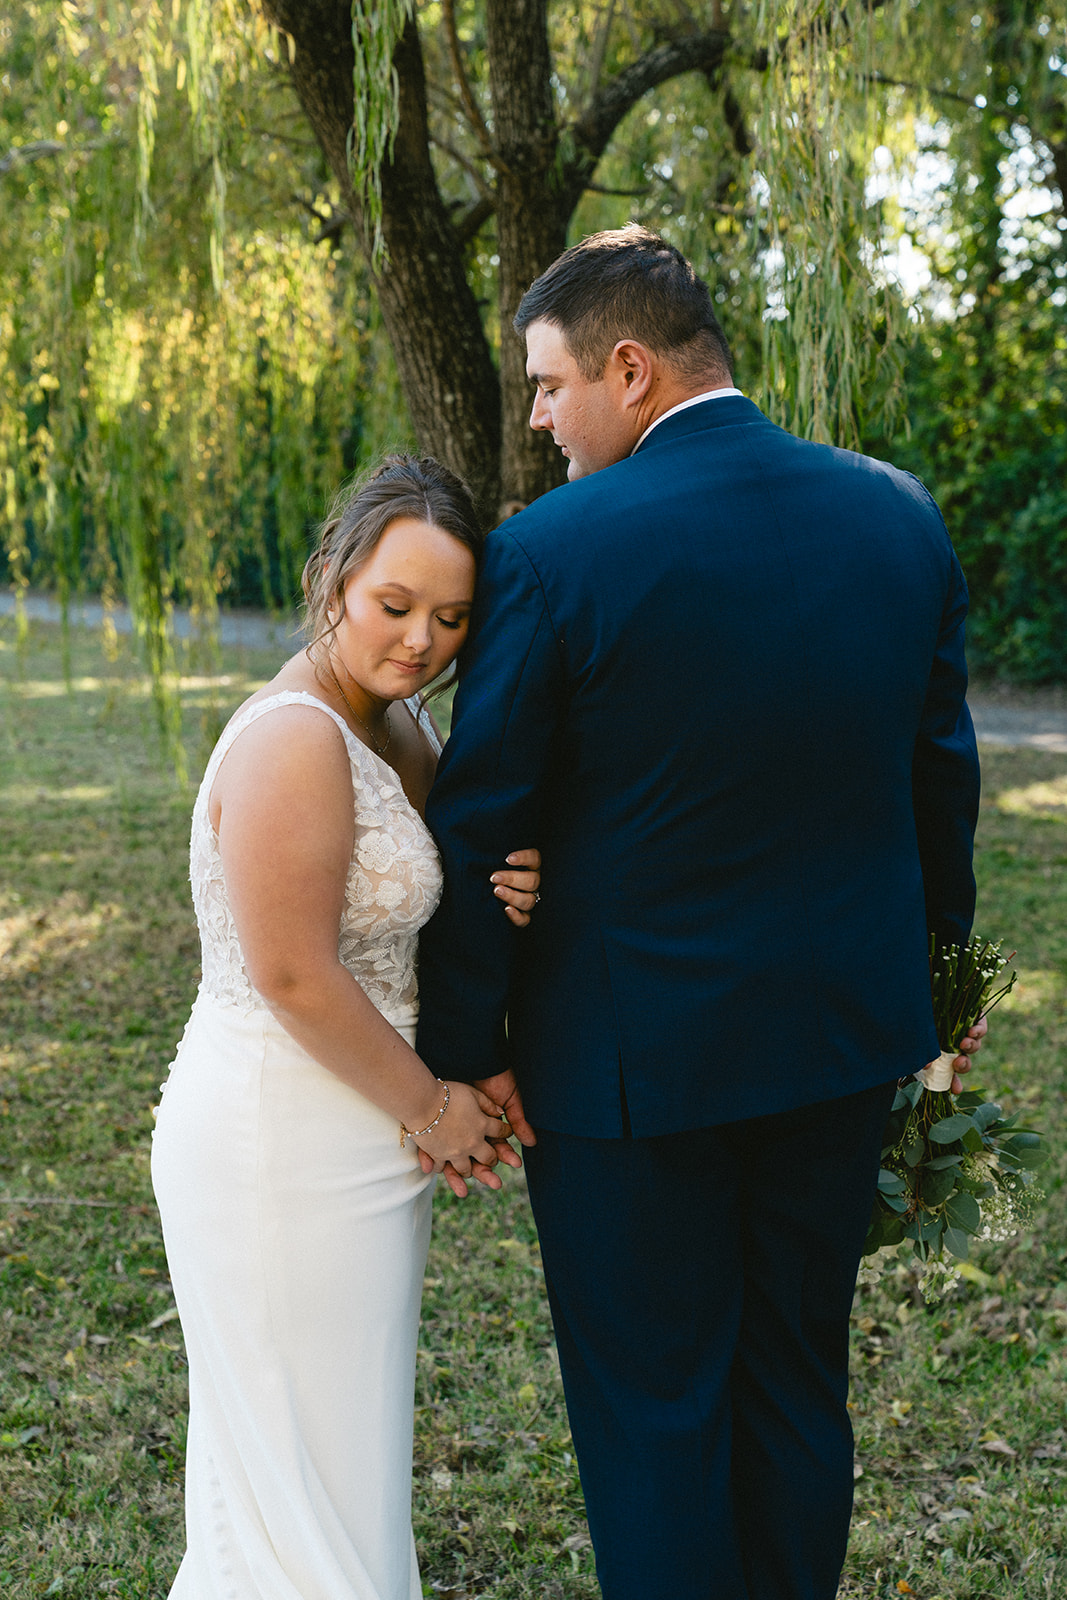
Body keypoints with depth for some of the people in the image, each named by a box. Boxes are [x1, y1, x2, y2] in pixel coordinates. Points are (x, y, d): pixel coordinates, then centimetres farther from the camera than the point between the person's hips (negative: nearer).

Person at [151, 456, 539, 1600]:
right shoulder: (294, 738, -22)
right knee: (306, 1473, 5)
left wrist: (511, 895, -7)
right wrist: (430, 1106, -12)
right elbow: (294, 976, -24)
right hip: (284, 1143, -9)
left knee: (336, 1455, 23)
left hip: (359, 1134, 10)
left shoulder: (402, 726, 6)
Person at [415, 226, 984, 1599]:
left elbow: (478, 824, -13)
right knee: (797, 1380, 20)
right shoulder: (899, 515, -1)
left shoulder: (552, 550, -17)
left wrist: (464, 1049, -2)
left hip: (631, 1049, -5)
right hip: (844, 1030, 6)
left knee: (650, 1409, 10)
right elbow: (938, 770, 8)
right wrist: (936, 965, 21)